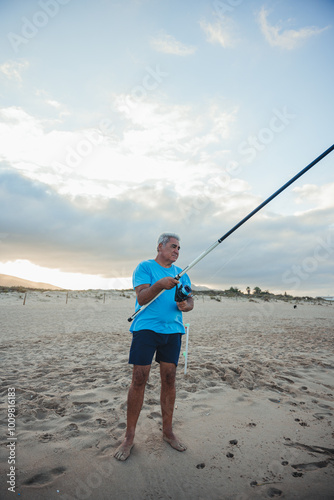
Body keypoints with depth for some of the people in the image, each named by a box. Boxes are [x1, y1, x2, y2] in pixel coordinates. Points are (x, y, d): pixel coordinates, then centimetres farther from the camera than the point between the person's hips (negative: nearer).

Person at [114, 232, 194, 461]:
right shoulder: (145, 267, -1)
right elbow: (141, 298, -12)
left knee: (169, 379, 8)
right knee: (139, 379, -2)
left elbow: (190, 299, 10)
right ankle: (129, 437, 14)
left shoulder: (180, 273, 15)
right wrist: (159, 285, -30)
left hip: (173, 330, 4)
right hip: (146, 328, -4)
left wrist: (186, 305, -14)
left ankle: (168, 431, 25)